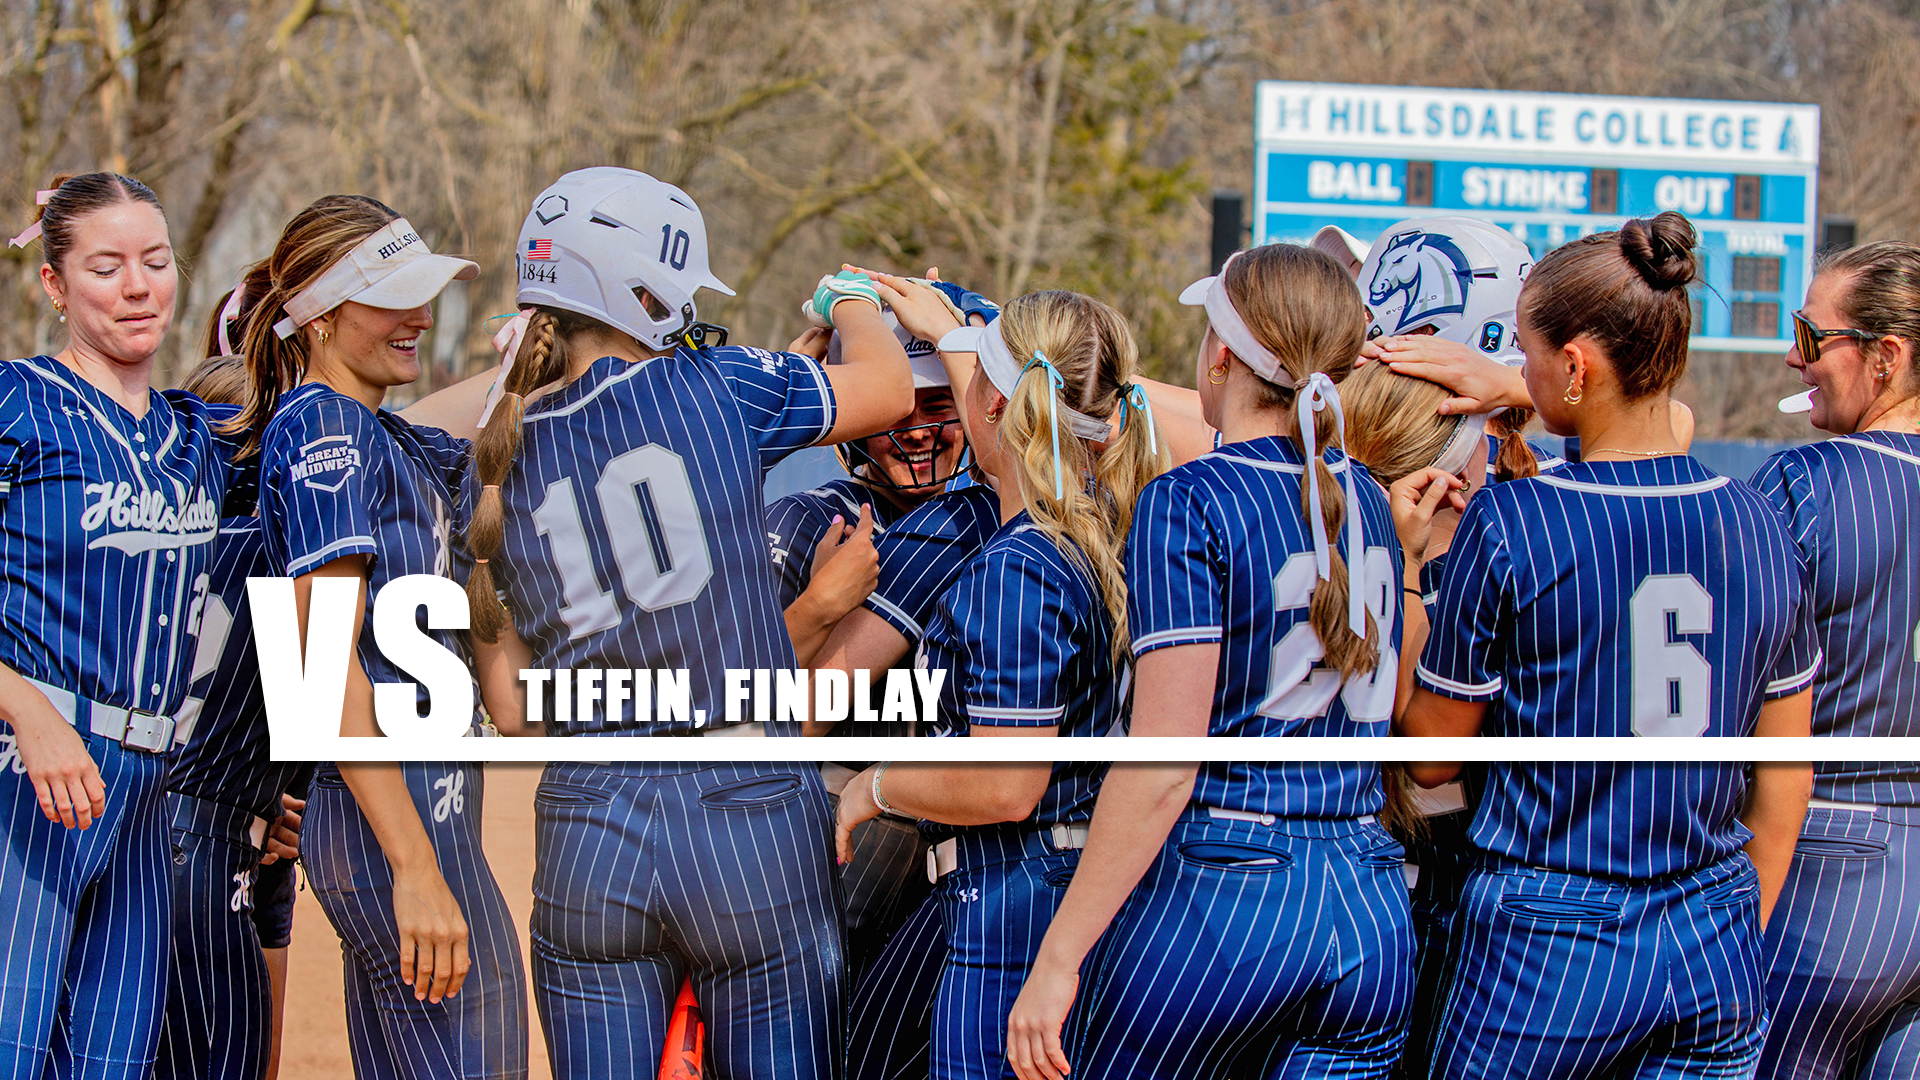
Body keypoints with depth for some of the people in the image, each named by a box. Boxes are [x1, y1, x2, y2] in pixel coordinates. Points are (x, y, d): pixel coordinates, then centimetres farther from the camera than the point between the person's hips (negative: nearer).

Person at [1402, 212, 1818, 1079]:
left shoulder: (1506, 524, -12)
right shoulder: (1757, 526, 1)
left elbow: (1430, 754, -2)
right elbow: (1784, 782, 10)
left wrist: (1403, 565, 5)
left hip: (1547, 943, -4)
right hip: (1718, 954, 4)